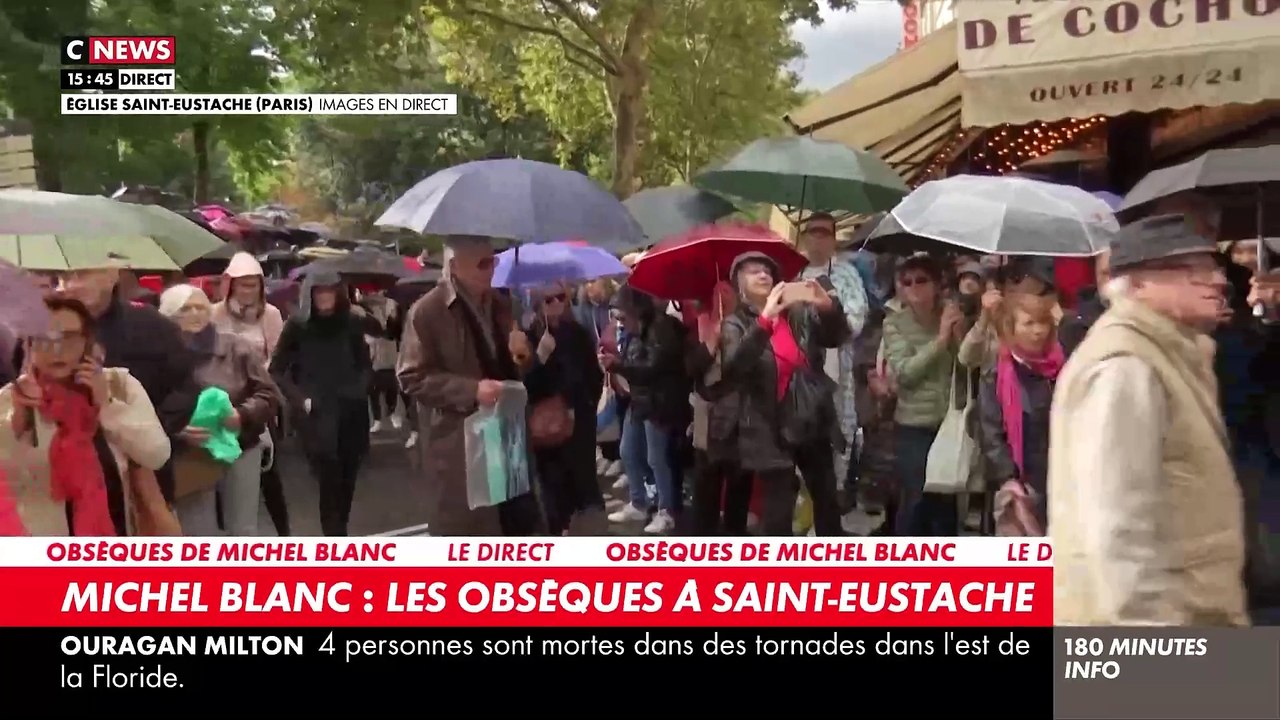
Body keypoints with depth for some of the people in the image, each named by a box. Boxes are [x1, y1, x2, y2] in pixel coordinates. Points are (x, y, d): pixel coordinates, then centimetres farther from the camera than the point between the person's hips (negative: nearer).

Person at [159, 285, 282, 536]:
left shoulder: (237, 348, 0)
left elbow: (269, 395, 1)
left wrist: (243, 415, -16)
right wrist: (177, 430, -26)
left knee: (244, 532, 11)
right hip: (189, 460, -1)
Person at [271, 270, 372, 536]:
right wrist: (301, 398, -7)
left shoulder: (352, 323, 4)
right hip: (318, 416, -3)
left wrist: (361, 387, 1)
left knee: (347, 480, 8)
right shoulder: (297, 326, -3)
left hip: (352, 412, 3)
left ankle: (338, 537, 25)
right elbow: (277, 370, 3)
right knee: (329, 482, -9)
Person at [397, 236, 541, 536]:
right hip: (457, 445, -6)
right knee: (464, 529, 3)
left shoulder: (501, 304, 9)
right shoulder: (427, 311, -11)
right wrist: (472, 390, -24)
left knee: (519, 521, 13)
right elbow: (412, 377, -14)